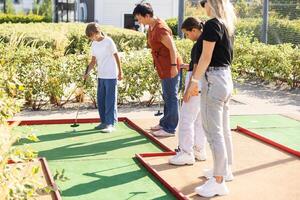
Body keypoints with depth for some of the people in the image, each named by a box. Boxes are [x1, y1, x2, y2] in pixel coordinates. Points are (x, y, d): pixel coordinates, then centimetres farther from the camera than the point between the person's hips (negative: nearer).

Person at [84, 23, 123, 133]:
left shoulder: (108, 41, -11)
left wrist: (120, 72, -3)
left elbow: (116, 56, -5)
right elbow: (93, 61, 11)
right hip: (100, 75, 7)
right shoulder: (94, 44, 7)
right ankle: (104, 121, 19)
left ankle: (110, 123, 0)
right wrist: (87, 73, 0)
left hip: (111, 75, -7)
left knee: (110, 100, -4)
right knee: (100, 99, 9)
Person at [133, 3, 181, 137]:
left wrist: (173, 66, -23)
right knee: (167, 96, 19)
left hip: (169, 68, -10)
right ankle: (165, 123, 31)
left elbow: (172, 48, -22)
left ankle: (170, 129, 3)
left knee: (171, 97, -3)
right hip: (163, 68, 10)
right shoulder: (151, 27, 9)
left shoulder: (160, 29, -21)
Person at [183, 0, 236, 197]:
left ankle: (218, 182, -2)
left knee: (214, 131, -6)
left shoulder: (212, 24, -14)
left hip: (214, 80, -10)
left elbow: (206, 57, -17)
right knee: (224, 129, 19)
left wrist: (194, 82, -12)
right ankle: (225, 170, 31)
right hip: (226, 77, 10)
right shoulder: (227, 25, 12)